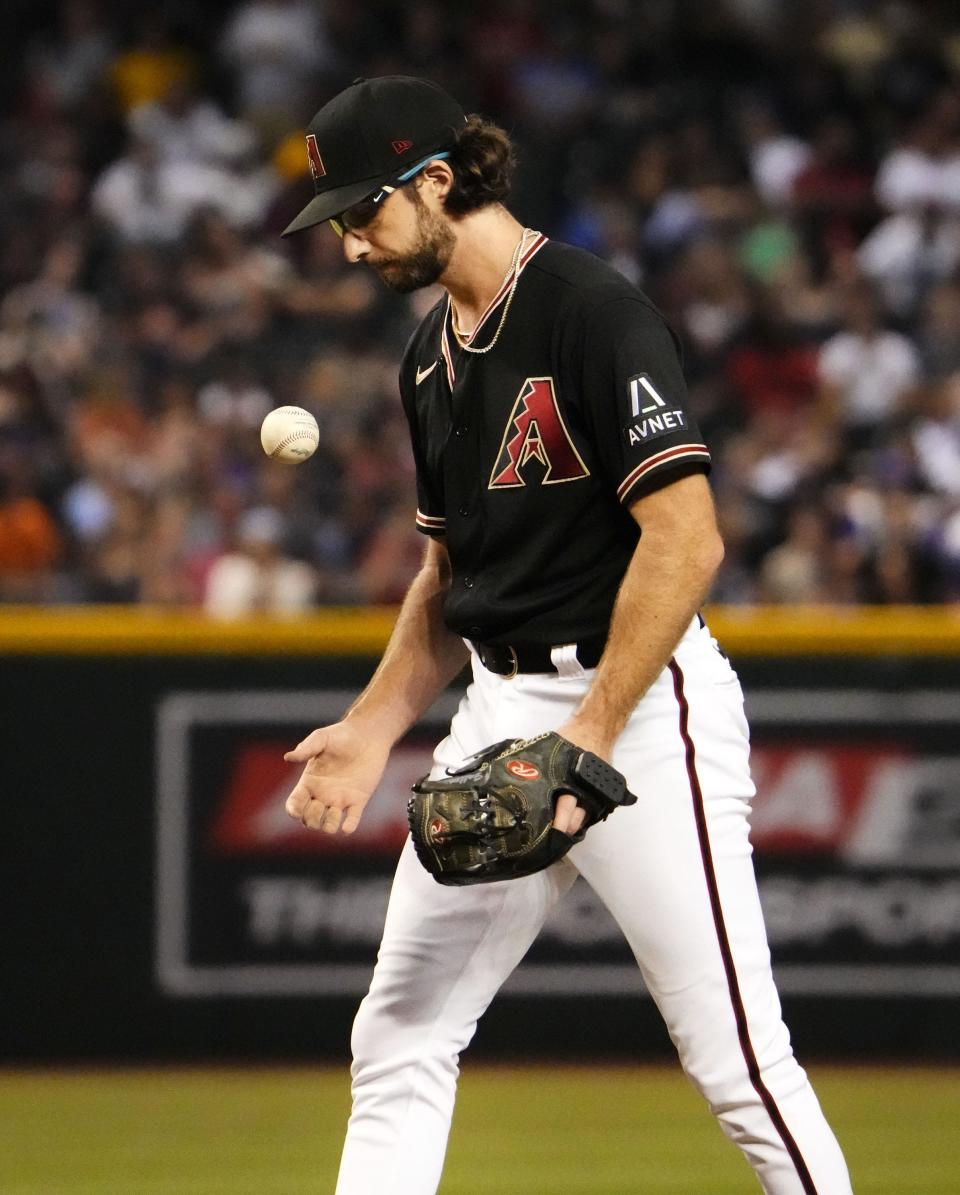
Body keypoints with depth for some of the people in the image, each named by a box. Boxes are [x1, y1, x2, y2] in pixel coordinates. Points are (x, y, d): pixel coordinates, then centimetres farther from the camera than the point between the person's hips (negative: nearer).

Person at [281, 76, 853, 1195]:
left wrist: (588, 739, -23)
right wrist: (372, 729, 14)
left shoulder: (594, 310, -13)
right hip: (500, 709, 9)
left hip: (639, 697, -9)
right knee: (397, 1038, 7)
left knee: (737, 1060, -9)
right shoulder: (433, 355, 14)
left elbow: (686, 539, -21)